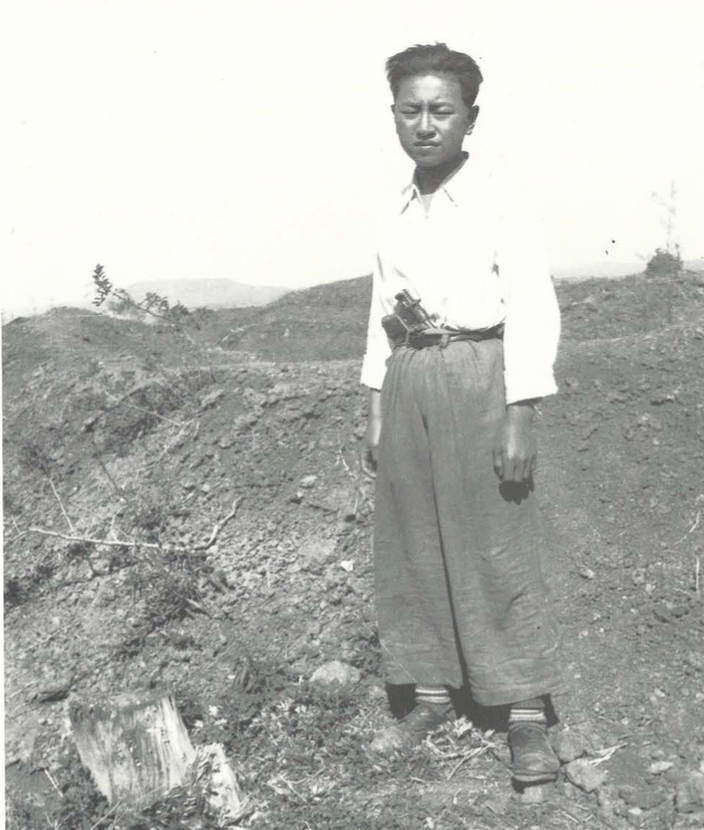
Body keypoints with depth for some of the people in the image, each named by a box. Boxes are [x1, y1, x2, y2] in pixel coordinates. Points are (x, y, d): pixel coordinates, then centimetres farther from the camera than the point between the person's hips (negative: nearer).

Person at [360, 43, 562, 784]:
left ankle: (526, 715, 9)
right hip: (407, 383, 6)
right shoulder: (395, 215, 10)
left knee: (498, 550, -1)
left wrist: (519, 421, -16)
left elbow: (533, 309, -12)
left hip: (477, 376, -6)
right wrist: (375, 413, 14)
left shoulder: (498, 197, -8)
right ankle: (431, 697, 24)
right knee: (410, 546, 10)